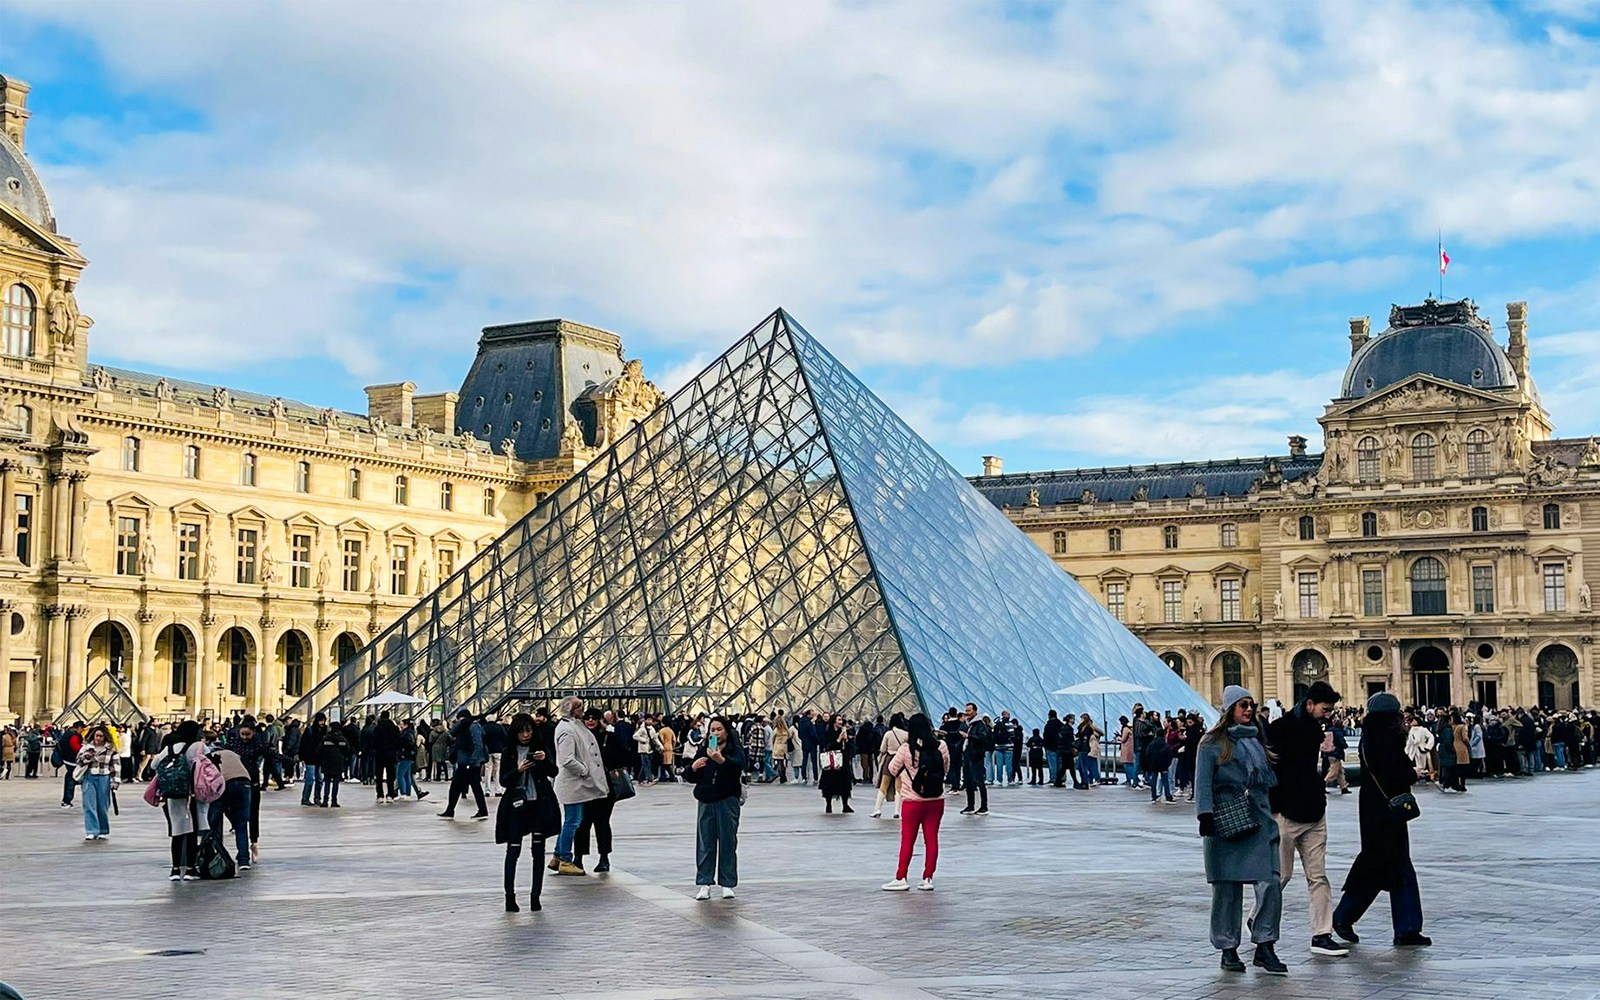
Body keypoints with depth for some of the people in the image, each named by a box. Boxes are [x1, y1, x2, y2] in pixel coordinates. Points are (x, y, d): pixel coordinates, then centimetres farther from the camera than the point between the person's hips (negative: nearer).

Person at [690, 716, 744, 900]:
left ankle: (727, 884, 6)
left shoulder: (735, 751, -1)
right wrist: (693, 767, -13)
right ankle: (704, 884, 5)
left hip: (727, 801, -3)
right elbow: (691, 777, 10)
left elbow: (738, 765, -25)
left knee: (728, 842, -1)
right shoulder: (703, 751, 10)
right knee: (705, 843, 2)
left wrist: (721, 760, -45)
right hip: (706, 801, 3)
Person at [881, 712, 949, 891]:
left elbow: (892, 770, -1)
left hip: (912, 801, -2)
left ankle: (901, 878, 10)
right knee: (931, 839, 8)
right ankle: (928, 878, 10)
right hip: (936, 801, 3)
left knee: (907, 841, 6)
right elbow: (946, 768, 10)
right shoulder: (941, 746, -5)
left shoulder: (906, 749, -13)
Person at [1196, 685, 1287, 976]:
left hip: (1259, 821, 5)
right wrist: (1205, 815, -17)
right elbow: (1202, 783, -6)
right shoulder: (1213, 742, 1)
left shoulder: (1256, 740, 19)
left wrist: (1273, 813, 20)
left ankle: (1264, 947, 2)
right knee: (1227, 887, -1)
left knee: (1270, 882, -6)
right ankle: (1228, 949, 9)